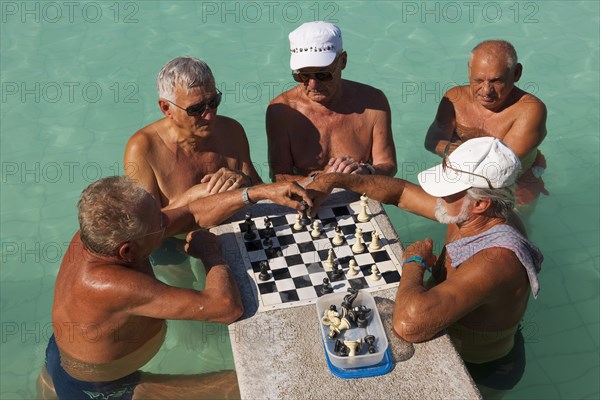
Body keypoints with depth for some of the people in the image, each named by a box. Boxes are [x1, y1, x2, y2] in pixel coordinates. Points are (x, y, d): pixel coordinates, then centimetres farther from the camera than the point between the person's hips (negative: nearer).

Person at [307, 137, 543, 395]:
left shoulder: (496, 260, -41)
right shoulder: (469, 213, -15)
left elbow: (409, 323, -51)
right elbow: (401, 192, -2)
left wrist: (413, 263, -33)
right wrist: (335, 180, -7)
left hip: (476, 372, -7)